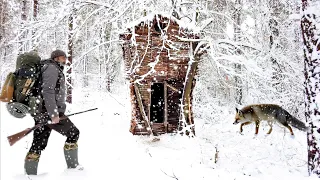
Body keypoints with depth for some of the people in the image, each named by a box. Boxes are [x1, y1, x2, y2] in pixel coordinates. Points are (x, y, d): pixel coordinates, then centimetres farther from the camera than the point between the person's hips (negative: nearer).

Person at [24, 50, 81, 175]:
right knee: (73, 133, 1)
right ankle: (72, 165, 8)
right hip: (49, 112, -10)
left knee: (38, 145, 8)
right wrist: (53, 114, -24)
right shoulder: (52, 68, -7)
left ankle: (29, 174, 10)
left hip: (41, 113, 10)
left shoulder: (52, 69, 24)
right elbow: (48, 91, -19)